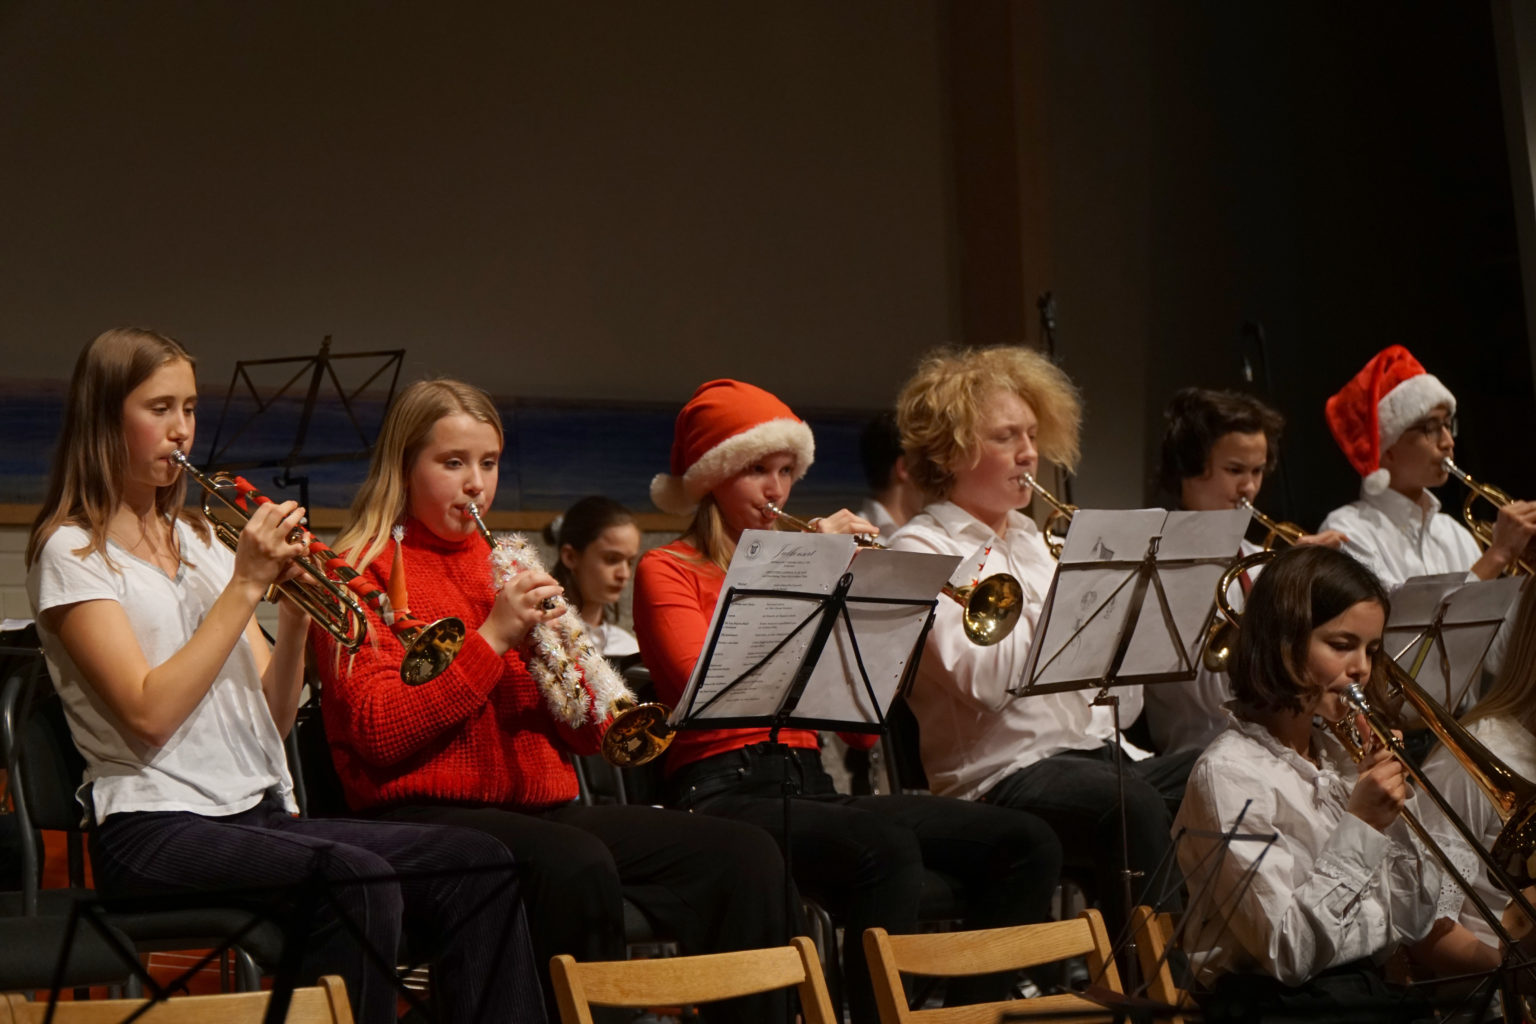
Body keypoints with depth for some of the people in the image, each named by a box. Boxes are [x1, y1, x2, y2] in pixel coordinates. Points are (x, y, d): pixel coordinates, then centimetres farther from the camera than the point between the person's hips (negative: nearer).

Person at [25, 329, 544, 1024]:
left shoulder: (199, 543, 21)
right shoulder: (71, 552, 1)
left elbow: (274, 719, 13)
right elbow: (150, 714, -14)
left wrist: (296, 612, -4)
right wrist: (246, 584, -13)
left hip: (260, 811, 7)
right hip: (156, 830, -7)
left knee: (477, 864, -15)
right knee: (358, 881, -34)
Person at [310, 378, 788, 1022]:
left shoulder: (505, 567, 22)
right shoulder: (365, 571, 5)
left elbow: (587, 736, 15)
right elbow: (381, 733, -11)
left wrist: (558, 652, -5)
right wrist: (491, 638, -14)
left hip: (543, 807, 6)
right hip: (427, 814, -6)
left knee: (745, 856, -14)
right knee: (577, 864, -38)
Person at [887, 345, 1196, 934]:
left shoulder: (1035, 544, 23)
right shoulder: (921, 551, 1)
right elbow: (984, 680, -17)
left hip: (1100, 755, 7)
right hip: (1002, 775, -7)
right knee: (1131, 804, -35)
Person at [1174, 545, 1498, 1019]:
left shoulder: (1338, 758, 14)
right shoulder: (1228, 772, -8)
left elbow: (1418, 925, 14)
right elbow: (1288, 953, -16)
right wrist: (1360, 827, -16)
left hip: (1373, 990, 7)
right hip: (1277, 1002, -7)